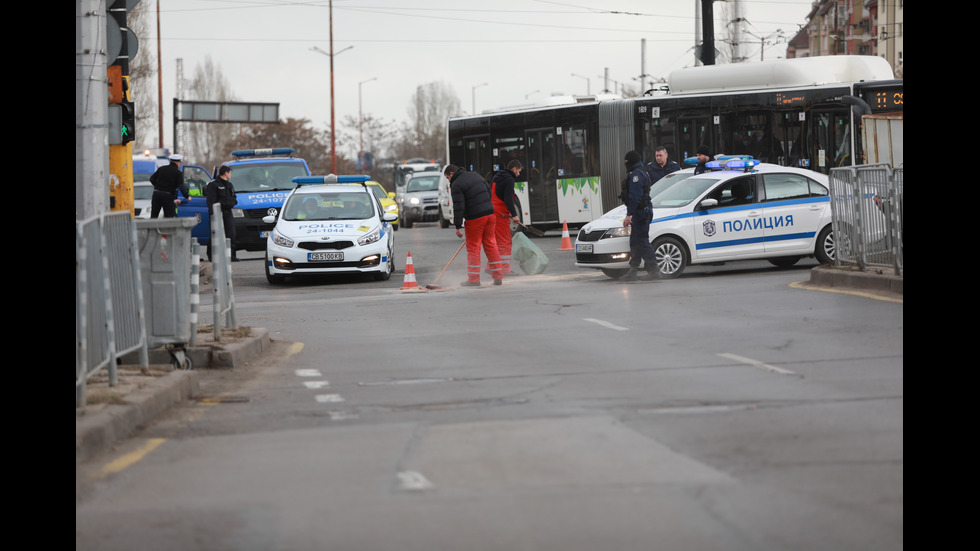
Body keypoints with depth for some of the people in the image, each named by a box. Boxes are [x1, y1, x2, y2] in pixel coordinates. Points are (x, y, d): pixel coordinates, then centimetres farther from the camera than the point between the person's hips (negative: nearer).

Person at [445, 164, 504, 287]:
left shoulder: (456, 185, -10)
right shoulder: (475, 176, 15)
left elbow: (459, 207, -16)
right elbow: (489, 192, 20)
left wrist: (458, 226, -13)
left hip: (475, 219, -7)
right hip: (489, 213, 7)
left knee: (473, 247, 0)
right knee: (490, 244, 11)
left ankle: (474, 279, 1)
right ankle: (498, 276, 11)